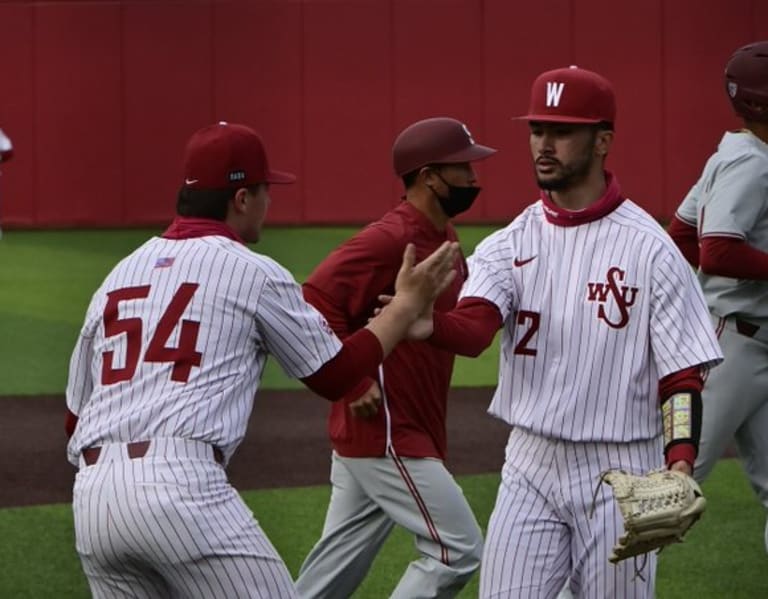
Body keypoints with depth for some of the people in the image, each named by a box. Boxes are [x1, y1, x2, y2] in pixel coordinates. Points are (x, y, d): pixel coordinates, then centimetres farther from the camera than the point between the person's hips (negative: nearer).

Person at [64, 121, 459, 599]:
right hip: (181, 484, -6)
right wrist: (408, 305, 23)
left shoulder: (117, 276, 21)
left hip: (90, 499, 6)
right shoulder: (252, 271, 5)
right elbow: (335, 374, 13)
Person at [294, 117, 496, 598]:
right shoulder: (391, 239, -17)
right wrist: (357, 386, -21)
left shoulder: (444, 236, 12)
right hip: (385, 436, -9)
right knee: (458, 550, -7)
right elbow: (315, 307, -23)